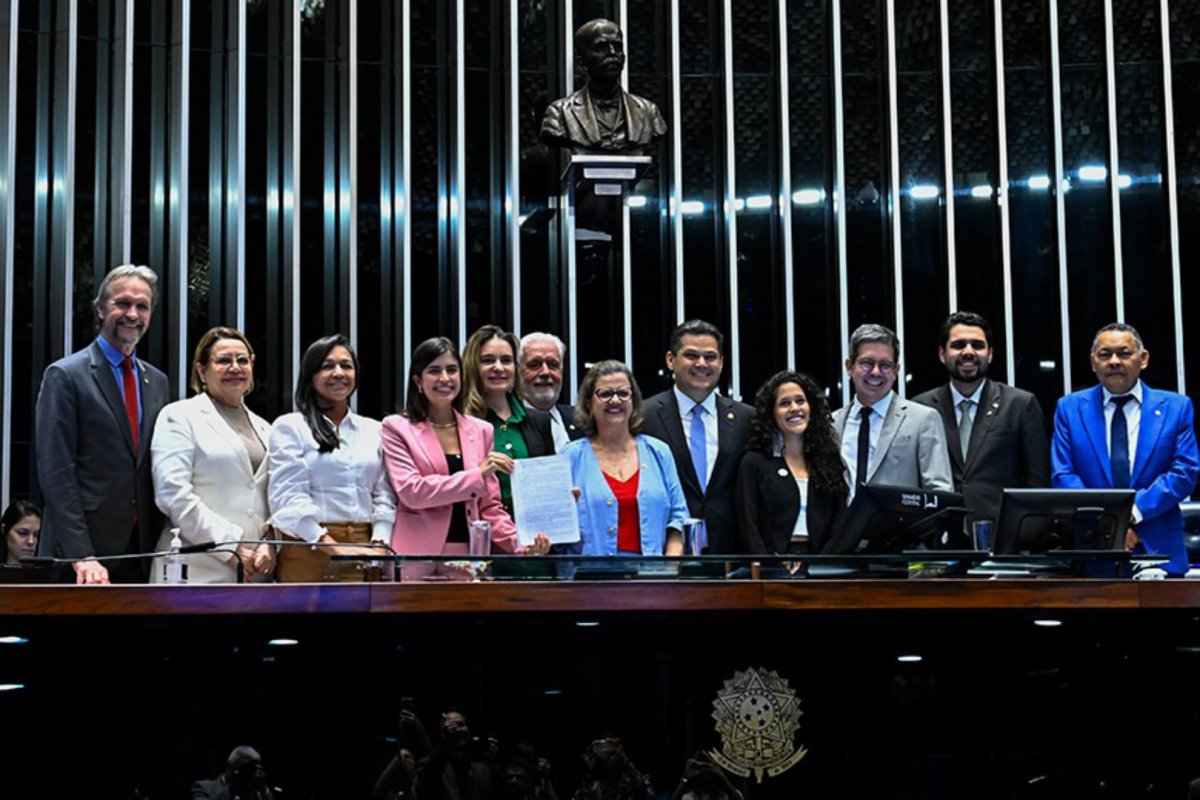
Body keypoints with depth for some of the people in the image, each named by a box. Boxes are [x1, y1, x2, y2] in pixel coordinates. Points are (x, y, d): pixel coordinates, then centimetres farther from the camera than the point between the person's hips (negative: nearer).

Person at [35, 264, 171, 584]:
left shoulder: (157, 381, 14)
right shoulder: (65, 375, -3)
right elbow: (56, 472, -10)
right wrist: (81, 555, -18)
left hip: (143, 552, 5)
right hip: (84, 549, -5)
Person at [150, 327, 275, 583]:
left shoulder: (263, 428, 21)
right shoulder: (180, 416, 3)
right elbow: (172, 493, -9)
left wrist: (270, 545, -3)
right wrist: (230, 548, -12)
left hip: (256, 572, 5)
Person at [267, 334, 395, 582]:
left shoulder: (373, 431, 16)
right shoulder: (289, 428, 3)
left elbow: (384, 496, 12)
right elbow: (288, 498, -6)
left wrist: (379, 546, -5)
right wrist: (335, 548, -15)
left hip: (363, 555, 3)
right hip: (308, 553, -3)